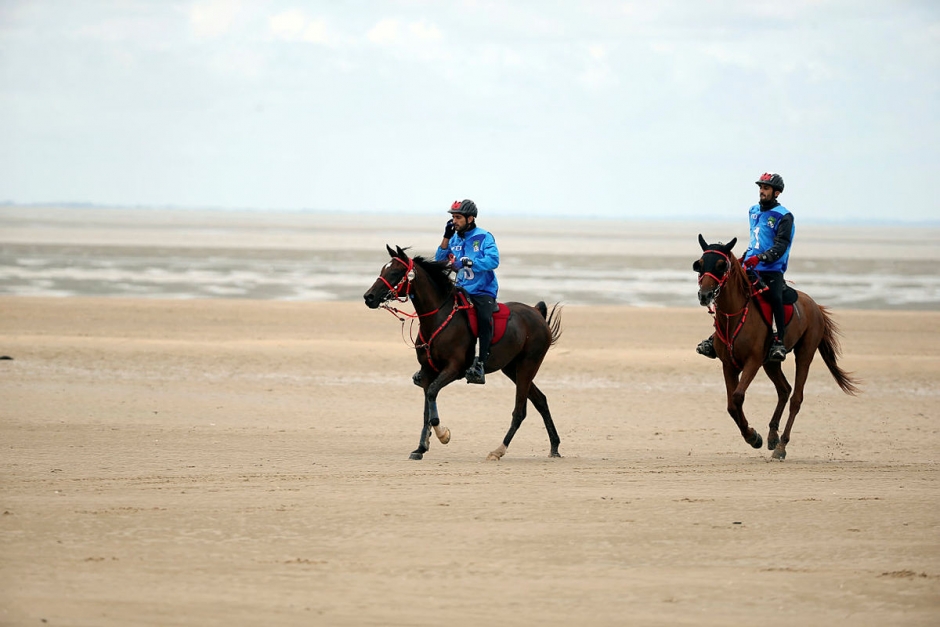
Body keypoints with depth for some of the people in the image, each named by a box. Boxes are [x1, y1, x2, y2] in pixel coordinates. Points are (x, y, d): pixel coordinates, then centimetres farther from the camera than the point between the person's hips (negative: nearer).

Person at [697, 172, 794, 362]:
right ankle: (717, 337, 5)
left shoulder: (784, 217, -6)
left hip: (772, 270, -6)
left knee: (775, 298, -29)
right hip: (749, 268, 6)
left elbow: (781, 245, -16)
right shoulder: (754, 211, 16)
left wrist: (760, 257, -28)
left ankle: (779, 341, -25)